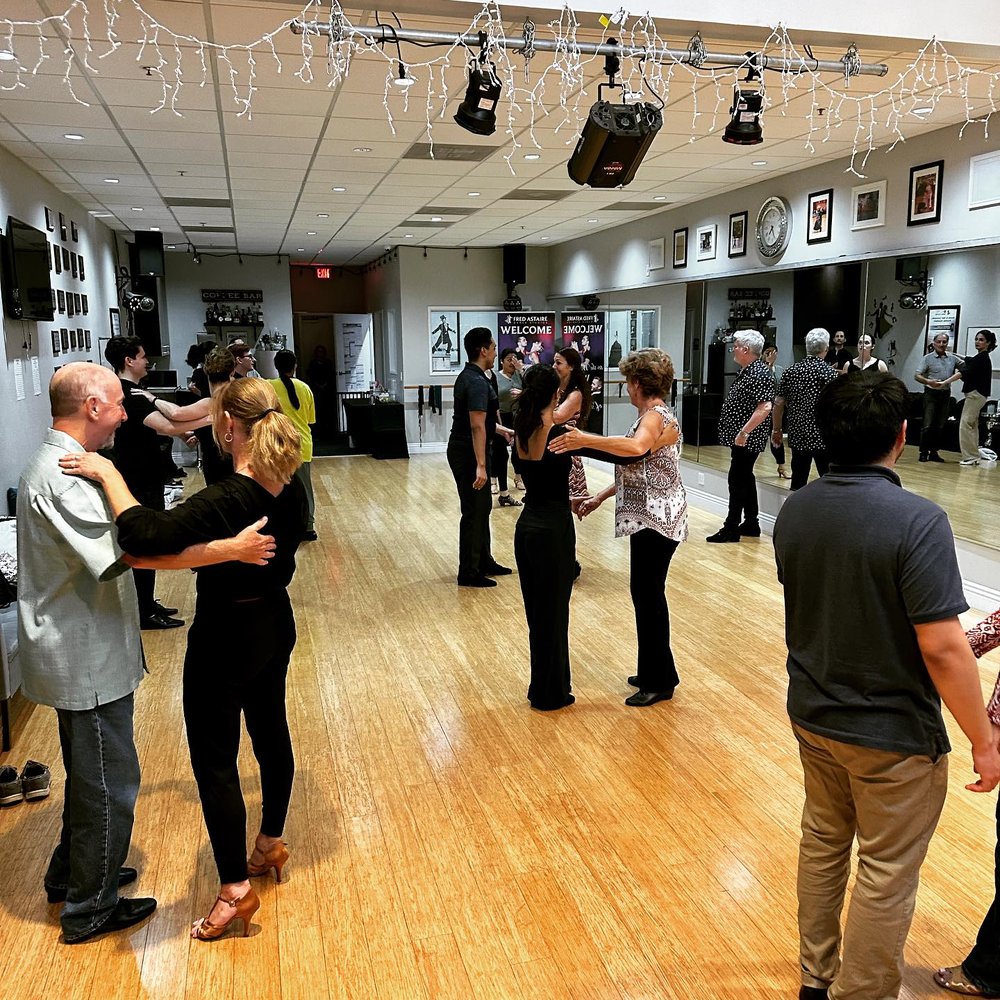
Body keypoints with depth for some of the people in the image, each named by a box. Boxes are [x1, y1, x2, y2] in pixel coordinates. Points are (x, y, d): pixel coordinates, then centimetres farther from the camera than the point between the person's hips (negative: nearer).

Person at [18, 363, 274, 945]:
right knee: (109, 782, 4)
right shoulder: (63, 477, -25)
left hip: (83, 651, 11)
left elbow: (114, 543, 19)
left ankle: (71, 876, 42)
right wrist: (230, 549, -32)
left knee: (91, 772, 25)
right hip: (86, 658, -11)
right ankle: (90, 909, 21)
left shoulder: (59, 463, 10)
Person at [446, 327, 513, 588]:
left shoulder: (469, 376, 12)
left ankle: (484, 562, 29)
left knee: (482, 507, 18)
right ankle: (469, 573, 7)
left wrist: (501, 430, 28)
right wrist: (480, 465, -28)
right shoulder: (478, 382, -20)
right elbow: (476, 426, -26)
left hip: (465, 450, 10)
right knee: (474, 512, -2)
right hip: (469, 453, -10)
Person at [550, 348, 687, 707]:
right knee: (647, 593, 15)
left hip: (657, 520, -10)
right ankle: (655, 672, 27)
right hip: (648, 518, 10)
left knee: (648, 594, -3)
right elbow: (635, 470, 18)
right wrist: (600, 497, 15)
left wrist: (585, 440, -42)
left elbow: (637, 448, -39)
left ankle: (659, 682, 9)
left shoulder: (657, 417, -16)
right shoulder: (651, 416, 16)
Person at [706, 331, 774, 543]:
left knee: (738, 480, -6)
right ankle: (751, 524, 24)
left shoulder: (759, 374, -18)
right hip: (741, 438, 10)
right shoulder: (746, 371, 13)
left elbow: (764, 408, -27)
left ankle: (731, 528, -1)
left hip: (746, 439, -10)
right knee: (745, 478, 15)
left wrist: (744, 432, -26)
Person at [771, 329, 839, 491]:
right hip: (823, 436, -5)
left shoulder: (791, 371, 5)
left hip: (797, 435, 5)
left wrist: (776, 429, 16)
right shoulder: (829, 372, -9)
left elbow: (779, 403, 7)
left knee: (798, 482, 10)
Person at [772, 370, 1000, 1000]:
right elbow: (941, 647, -25)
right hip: (892, 734, -6)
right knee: (886, 876, 12)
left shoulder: (794, 512, -4)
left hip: (812, 714, 7)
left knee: (823, 844, 24)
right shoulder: (917, 521, -25)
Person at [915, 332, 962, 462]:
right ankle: (923, 452, -2)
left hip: (946, 393, 4)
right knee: (928, 425, -8)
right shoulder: (928, 358, -1)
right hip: (931, 393, -4)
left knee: (939, 426, 6)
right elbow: (917, 376, -7)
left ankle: (933, 452, 13)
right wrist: (928, 381, -25)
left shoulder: (953, 358, 10)